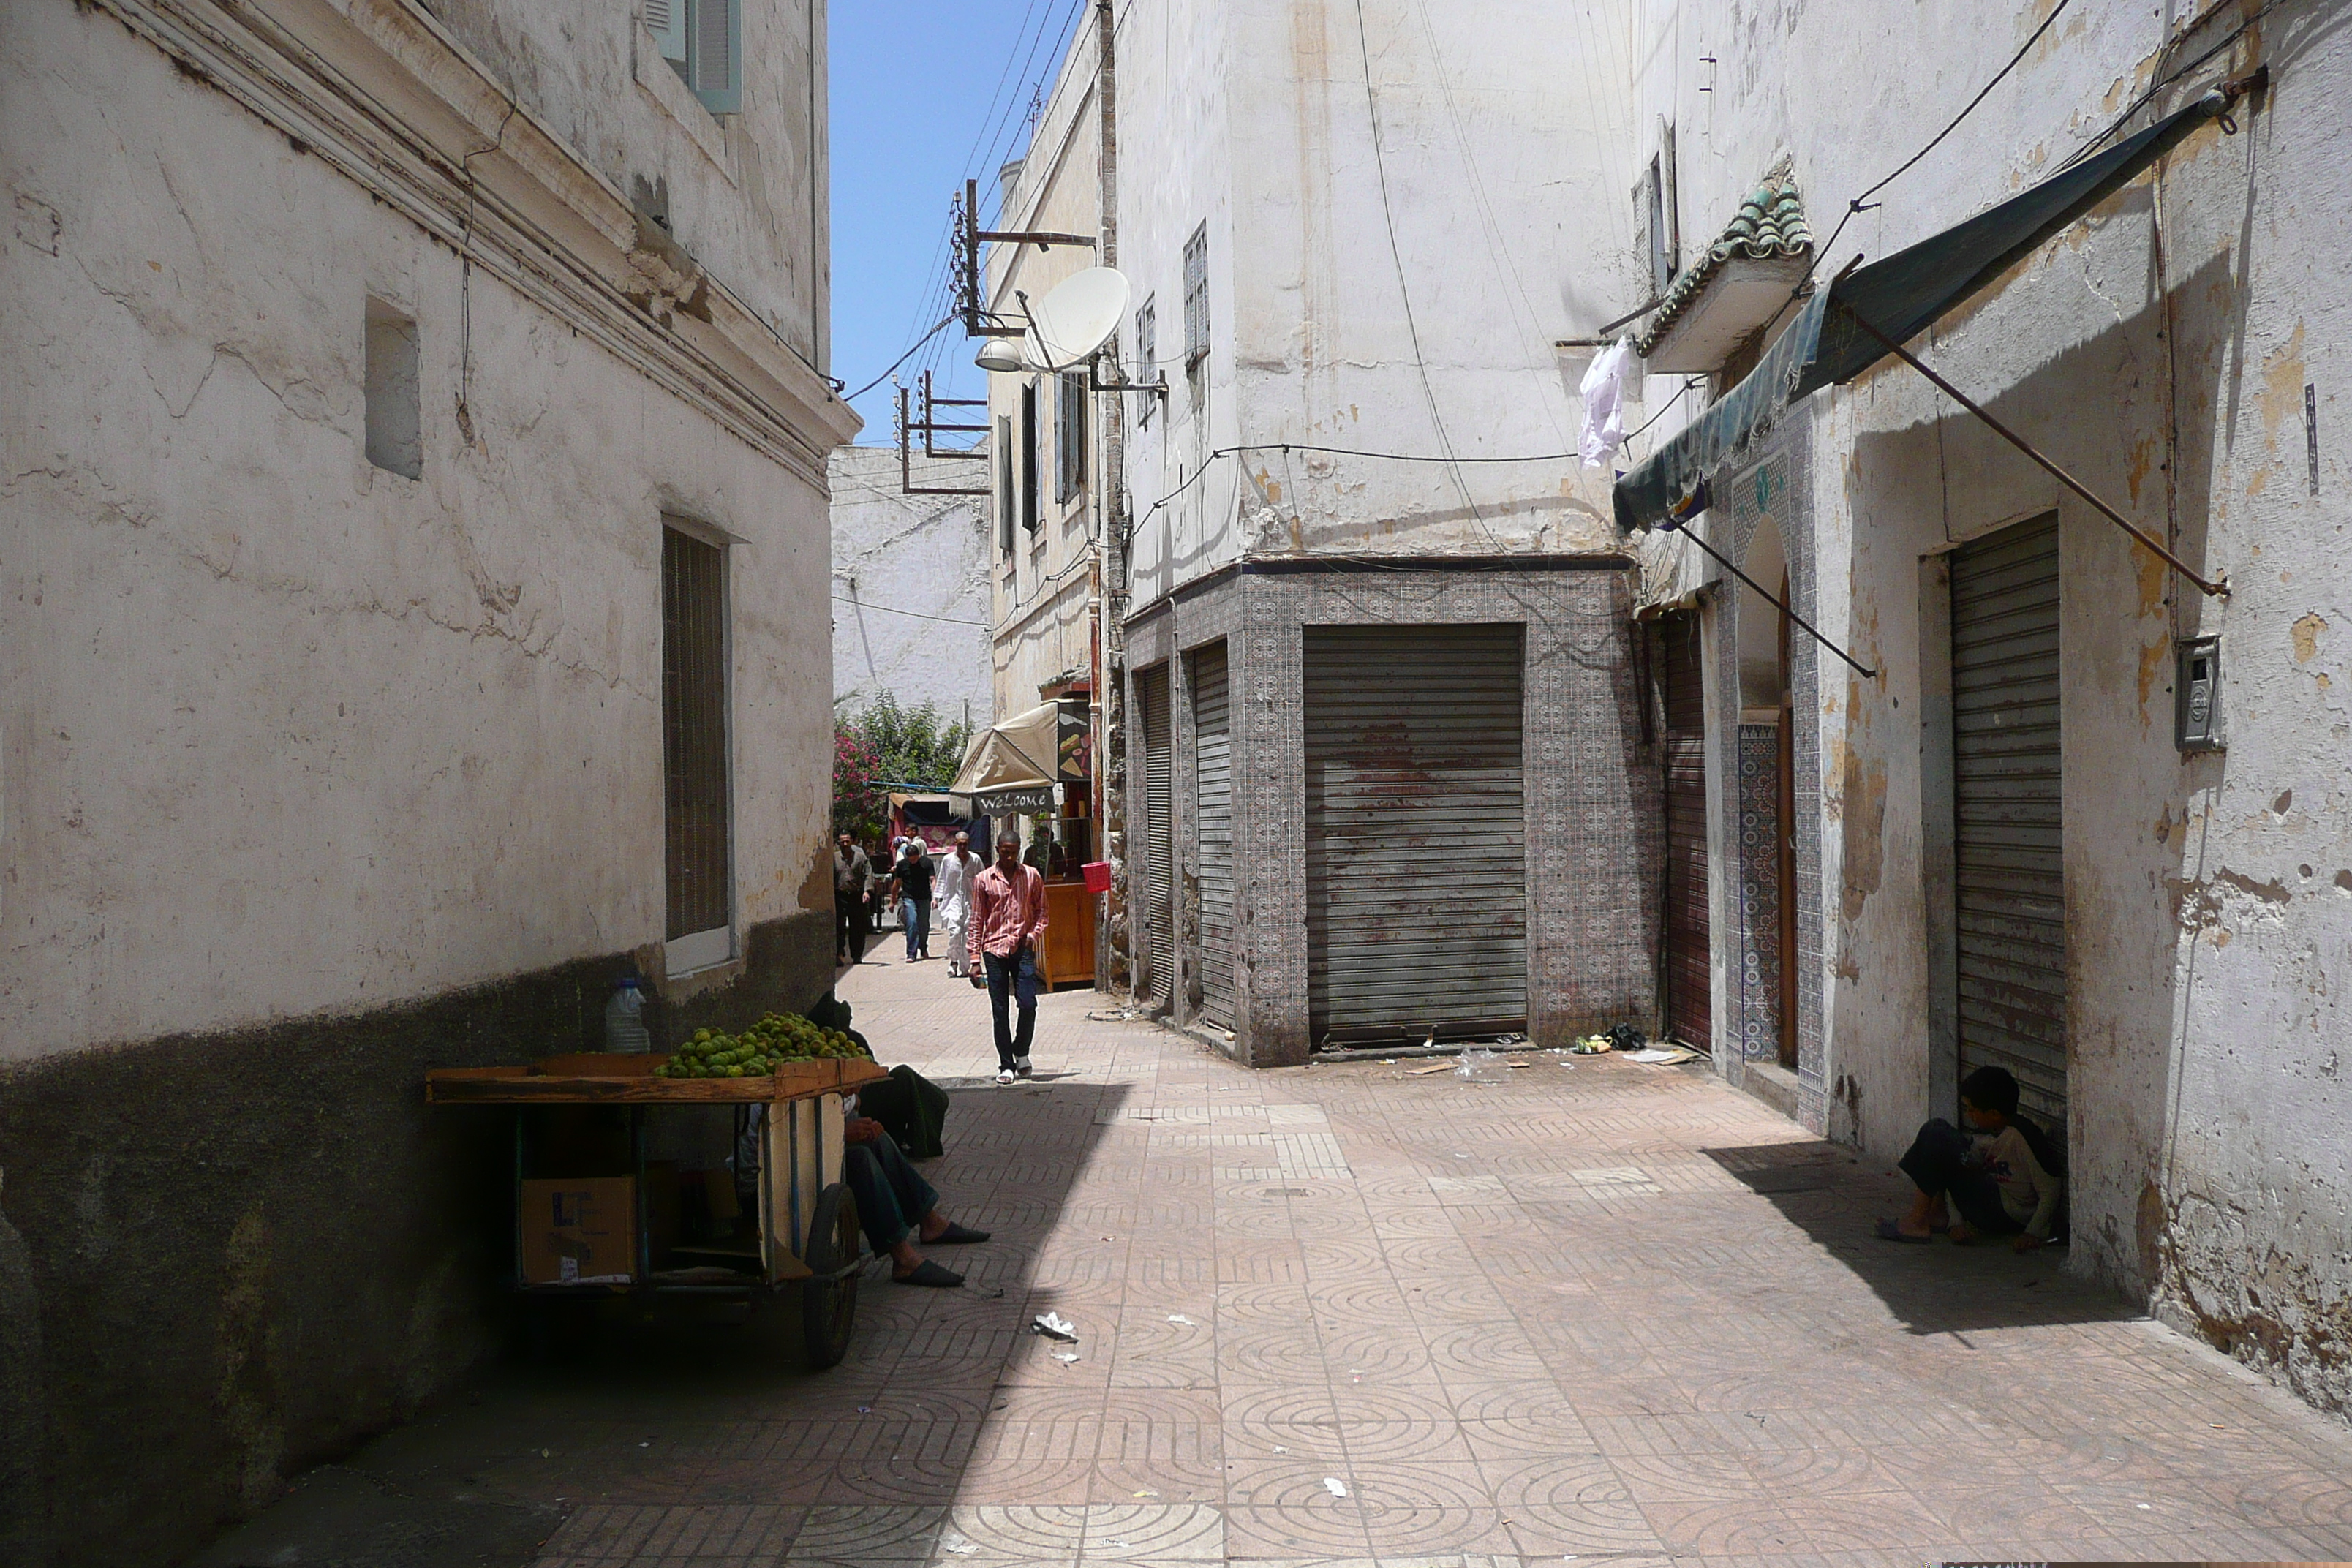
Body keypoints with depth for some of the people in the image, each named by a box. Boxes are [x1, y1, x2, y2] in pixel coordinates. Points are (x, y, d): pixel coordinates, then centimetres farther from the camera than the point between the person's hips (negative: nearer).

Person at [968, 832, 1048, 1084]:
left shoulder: (1032, 876, 6)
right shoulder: (983, 880, 4)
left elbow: (1041, 909, 15)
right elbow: (977, 921, 5)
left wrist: (1034, 933, -5)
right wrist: (975, 959, 1)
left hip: (1023, 948, 0)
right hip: (995, 949, 0)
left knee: (1028, 1003, -9)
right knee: (999, 1009, 1)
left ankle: (1021, 1051, 16)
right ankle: (1006, 1065, 10)